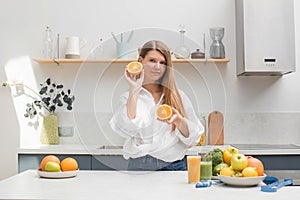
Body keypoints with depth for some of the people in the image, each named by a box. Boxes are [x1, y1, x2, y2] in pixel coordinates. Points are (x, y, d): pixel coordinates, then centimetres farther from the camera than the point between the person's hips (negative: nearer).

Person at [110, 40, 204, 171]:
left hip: (175, 165, 0)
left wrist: (179, 121, -9)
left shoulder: (178, 96, 12)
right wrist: (134, 90, -5)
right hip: (140, 167, 0)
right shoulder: (129, 98, 10)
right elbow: (127, 129, -9)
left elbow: (193, 138, 10)